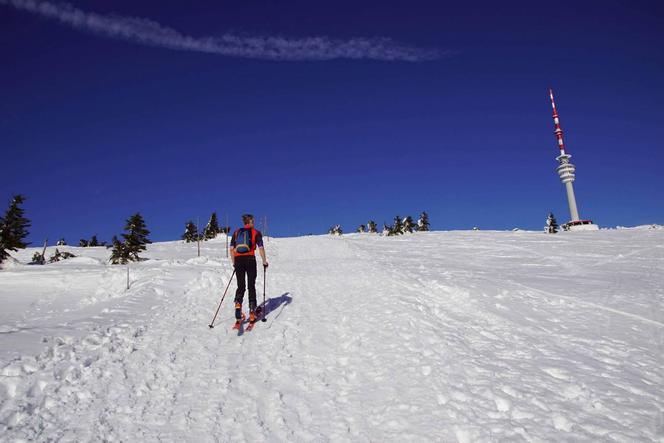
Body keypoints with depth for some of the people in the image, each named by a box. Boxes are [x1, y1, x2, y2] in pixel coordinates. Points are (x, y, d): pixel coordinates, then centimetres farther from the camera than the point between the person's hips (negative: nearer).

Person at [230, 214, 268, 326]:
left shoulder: (236, 232, 13)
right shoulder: (256, 232, 4)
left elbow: (231, 249, 10)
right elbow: (261, 248, -2)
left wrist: (234, 262, 20)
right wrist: (264, 262, 7)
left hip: (238, 260, 2)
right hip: (250, 260, -2)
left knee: (240, 286, 9)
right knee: (251, 286, 8)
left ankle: (238, 304, -16)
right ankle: (252, 312, 10)